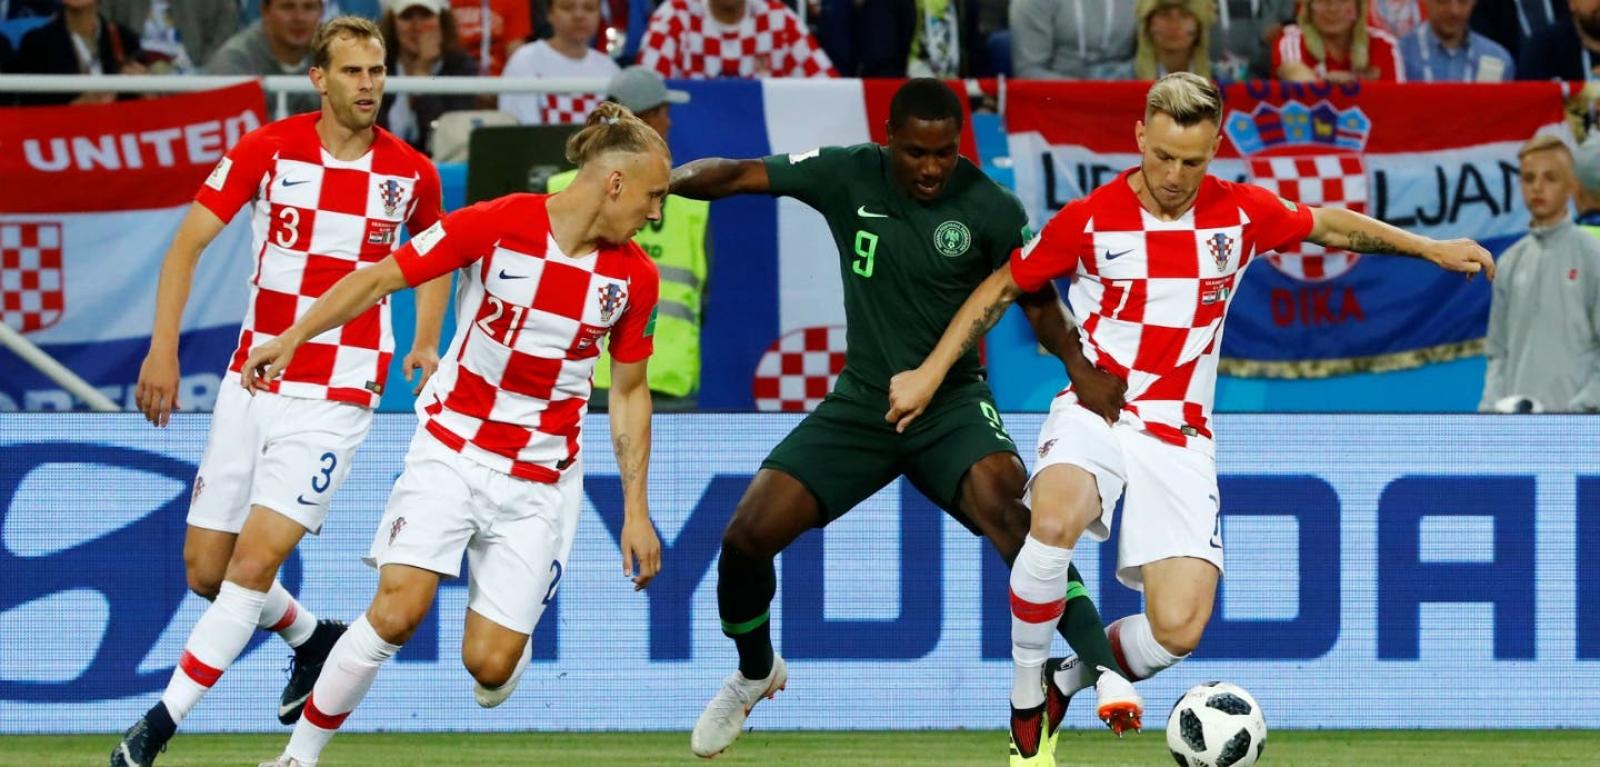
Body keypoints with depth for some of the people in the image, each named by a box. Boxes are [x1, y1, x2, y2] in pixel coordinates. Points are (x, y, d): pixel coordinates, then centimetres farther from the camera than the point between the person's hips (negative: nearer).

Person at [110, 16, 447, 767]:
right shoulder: (268, 149, -5)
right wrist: (163, 347, -13)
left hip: (336, 398, -2)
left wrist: (426, 344, 7)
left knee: (256, 559, -15)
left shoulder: (410, 174, -1)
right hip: (251, 386, 2)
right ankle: (311, 638, 34)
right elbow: (189, 241, -4)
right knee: (206, 570, 5)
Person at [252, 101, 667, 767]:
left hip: (542, 476, 2)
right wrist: (293, 337, -21)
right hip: (452, 446, -2)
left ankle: (504, 627, 30)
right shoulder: (497, 225, -12)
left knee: (488, 665, -8)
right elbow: (377, 279, -10)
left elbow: (629, 393, 9)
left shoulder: (634, 276, -2)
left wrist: (635, 511, 7)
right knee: (398, 611, -21)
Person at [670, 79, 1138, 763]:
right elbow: (737, 176, -12)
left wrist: (1078, 365, -21)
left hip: (951, 403, -2)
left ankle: (1102, 667, -32)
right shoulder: (849, 177, -8)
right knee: (746, 537, -8)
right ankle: (755, 674, 24)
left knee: (1003, 505, -34)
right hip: (860, 406, 2)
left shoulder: (991, 208, -12)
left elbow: (1039, 302, -2)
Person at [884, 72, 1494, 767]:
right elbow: (1004, 286, 7)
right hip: (1093, 415, -2)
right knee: (1055, 522, -38)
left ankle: (1067, 683, 15)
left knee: (1178, 628, -16)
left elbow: (1330, 226, 19)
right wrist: (930, 373, 5)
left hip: (1179, 436, 2)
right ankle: (1025, 694, -17)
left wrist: (1430, 248, 17)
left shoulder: (1242, 213, 0)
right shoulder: (1088, 220, -6)